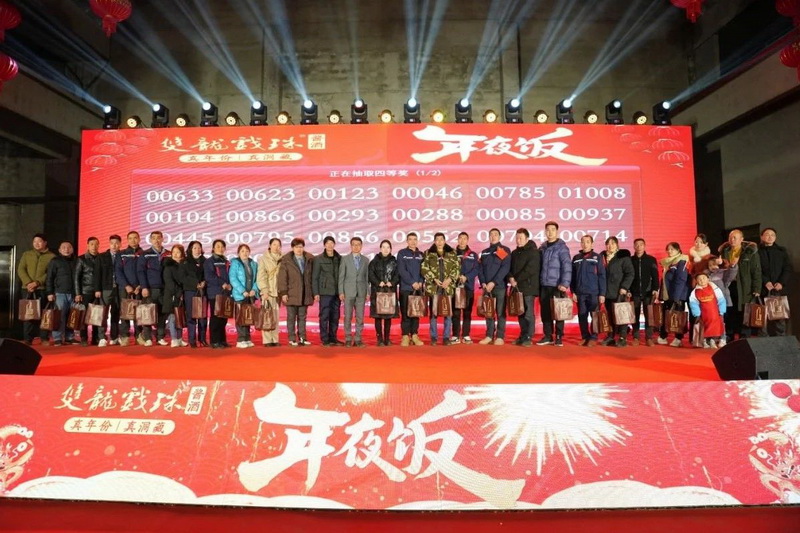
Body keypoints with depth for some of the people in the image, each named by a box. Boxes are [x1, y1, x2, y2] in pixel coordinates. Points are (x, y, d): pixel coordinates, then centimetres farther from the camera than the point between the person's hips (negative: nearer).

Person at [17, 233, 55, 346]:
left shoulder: (51, 256, 5)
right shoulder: (26, 254, 14)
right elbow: (20, 270, 6)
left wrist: (37, 282, -16)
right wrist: (28, 283, -10)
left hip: (44, 289, -2)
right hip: (28, 289, 2)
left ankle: (44, 338, 3)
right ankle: (28, 339, 3)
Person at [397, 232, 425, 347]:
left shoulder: (421, 255, 14)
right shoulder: (402, 253, 3)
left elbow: (423, 270, 10)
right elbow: (401, 270, -6)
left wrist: (420, 282, -7)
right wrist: (412, 282, -12)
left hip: (418, 288, 3)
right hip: (405, 287, -3)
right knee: (405, 313, -3)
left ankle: (414, 335, 10)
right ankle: (405, 336, 1)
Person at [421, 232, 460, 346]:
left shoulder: (452, 253, 11)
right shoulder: (428, 253, 8)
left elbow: (457, 268, 4)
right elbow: (424, 269, 0)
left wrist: (449, 279, -9)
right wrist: (434, 279, -10)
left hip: (448, 286, 1)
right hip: (433, 286, -1)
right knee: (433, 312, 0)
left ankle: (446, 337, 8)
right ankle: (434, 337, 8)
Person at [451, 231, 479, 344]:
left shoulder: (473, 255, 11)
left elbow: (476, 269, 2)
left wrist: (466, 277, -12)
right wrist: (456, 277, -14)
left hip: (468, 286, 1)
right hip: (455, 286, -1)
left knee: (467, 312, 2)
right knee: (455, 312, -1)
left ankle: (466, 336, 8)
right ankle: (456, 336, 3)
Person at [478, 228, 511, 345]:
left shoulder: (505, 250, 1)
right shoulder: (484, 252, 16)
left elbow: (505, 268, -9)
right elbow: (480, 269, 12)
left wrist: (493, 282, -15)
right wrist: (483, 283, -5)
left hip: (500, 286, -4)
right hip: (486, 287, 4)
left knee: (500, 313, -2)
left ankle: (500, 337, 3)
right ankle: (489, 336, 12)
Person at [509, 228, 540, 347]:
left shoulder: (533, 252, -4)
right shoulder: (514, 253, 18)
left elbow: (530, 270, -13)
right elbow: (510, 267, 15)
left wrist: (517, 280, -13)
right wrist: (511, 278, -5)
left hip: (528, 287, -6)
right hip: (517, 287, 6)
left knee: (528, 312, -7)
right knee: (520, 312, 8)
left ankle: (529, 337, -3)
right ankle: (523, 336, 16)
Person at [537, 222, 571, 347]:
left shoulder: (561, 247, -4)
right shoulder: (542, 248, 12)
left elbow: (567, 266, -11)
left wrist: (564, 283, -19)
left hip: (557, 286, -5)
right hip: (544, 285, 5)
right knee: (545, 312, 8)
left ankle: (559, 337, 9)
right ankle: (547, 336, 18)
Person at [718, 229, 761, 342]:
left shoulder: (750, 252, -1)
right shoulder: (724, 251, 11)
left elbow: (756, 272, -4)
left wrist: (756, 289, -10)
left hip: (744, 288, -3)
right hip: (727, 287, 3)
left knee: (743, 315, 1)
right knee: (728, 315, 7)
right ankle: (728, 339, 16)